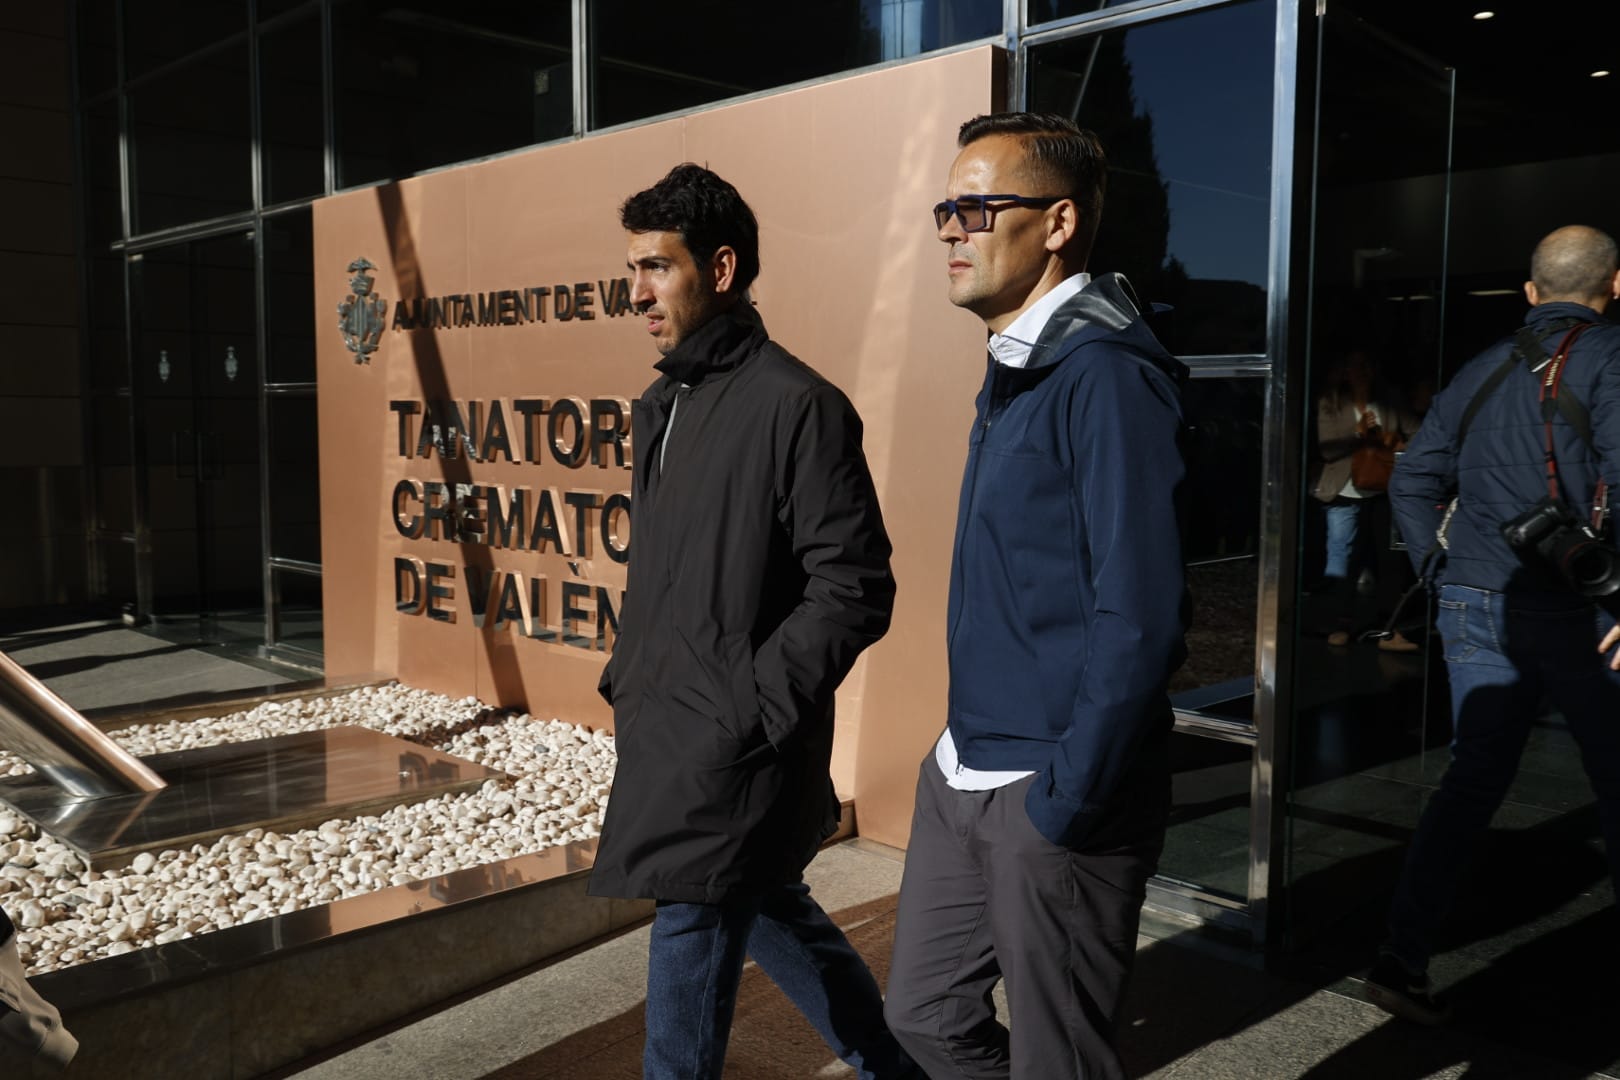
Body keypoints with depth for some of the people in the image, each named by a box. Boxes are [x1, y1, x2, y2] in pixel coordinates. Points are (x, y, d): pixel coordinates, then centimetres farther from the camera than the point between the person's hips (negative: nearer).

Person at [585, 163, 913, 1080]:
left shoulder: (797, 405, -15)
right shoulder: (663, 406, 11)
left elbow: (854, 590, -18)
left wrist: (750, 710, -18)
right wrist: (629, 678, 11)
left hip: (732, 749, -9)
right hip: (667, 731, 9)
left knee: (692, 942, 2)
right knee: (770, 912, 20)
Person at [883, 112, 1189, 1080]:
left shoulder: (1105, 377, -18)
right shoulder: (1015, 371, 11)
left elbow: (1139, 622, -23)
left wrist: (1065, 802, -19)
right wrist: (967, 752, 16)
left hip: (1055, 793, -9)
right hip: (962, 777, 9)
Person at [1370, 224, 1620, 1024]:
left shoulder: (1484, 369, 13)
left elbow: (1414, 480, 13)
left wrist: (1445, 577, 14)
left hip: (1474, 606, 5)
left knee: (1471, 781, 8)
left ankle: (1403, 959, 2)